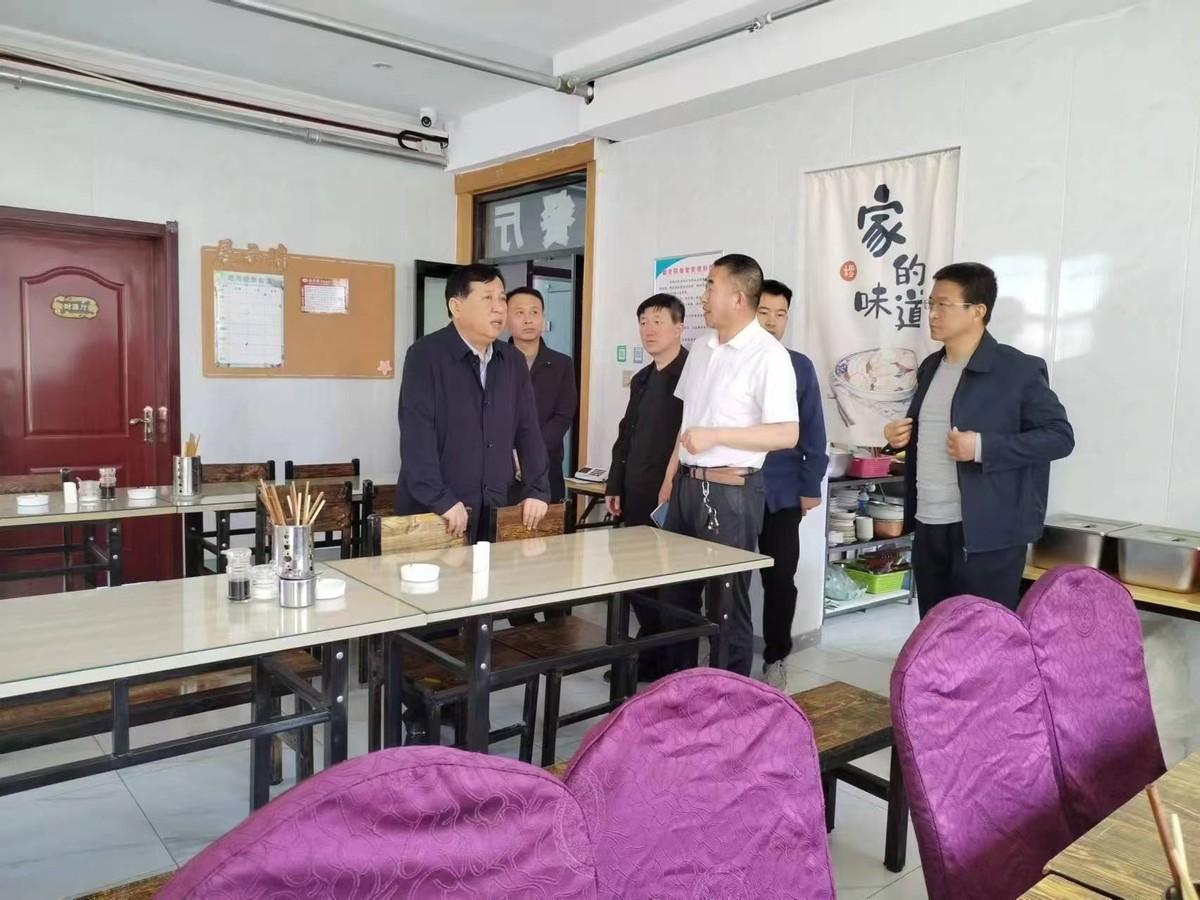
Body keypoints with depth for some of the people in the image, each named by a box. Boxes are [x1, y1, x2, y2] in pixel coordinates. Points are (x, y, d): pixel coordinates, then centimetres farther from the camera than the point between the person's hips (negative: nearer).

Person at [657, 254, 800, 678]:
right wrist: (670, 476, 16)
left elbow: (787, 434, -18)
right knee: (676, 593, 16)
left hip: (731, 491, -7)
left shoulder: (768, 355, -13)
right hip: (687, 485, 8)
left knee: (727, 602, 4)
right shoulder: (702, 345, 10)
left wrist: (716, 435, -21)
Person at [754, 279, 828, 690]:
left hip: (782, 492, 0)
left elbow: (811, 431, 3)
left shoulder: (799, 366, 2)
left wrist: (811, 485, -1)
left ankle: (775, 659, 23)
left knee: (780, 578, 6)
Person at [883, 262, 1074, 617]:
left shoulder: (1019, 369, -9)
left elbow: (1060, 436, -10)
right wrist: (900, 436, 3)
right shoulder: (930, 368, 13)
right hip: (928, 528, 7)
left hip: (986, 534, -7)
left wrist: (983, 447, -21)